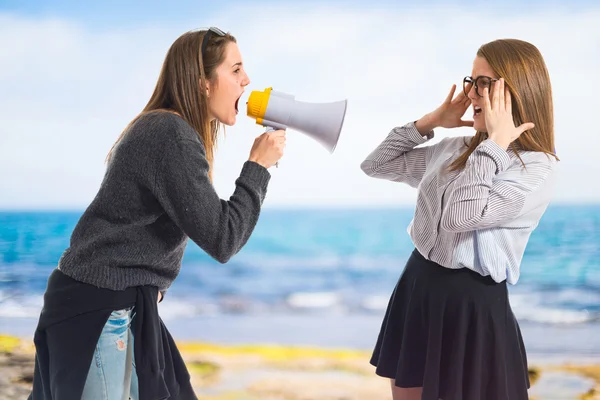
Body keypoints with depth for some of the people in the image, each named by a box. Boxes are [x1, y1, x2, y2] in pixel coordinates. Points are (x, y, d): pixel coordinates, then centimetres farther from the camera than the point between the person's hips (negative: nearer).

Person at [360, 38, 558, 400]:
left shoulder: (538, 169, -13)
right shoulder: (456, 148, 6)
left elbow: (461, 215, -28)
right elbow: (376, 166, 15)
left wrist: (495, 143, -20)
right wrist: (428, 122, 7)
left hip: (472, 304, -7)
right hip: (418, 288, 7)